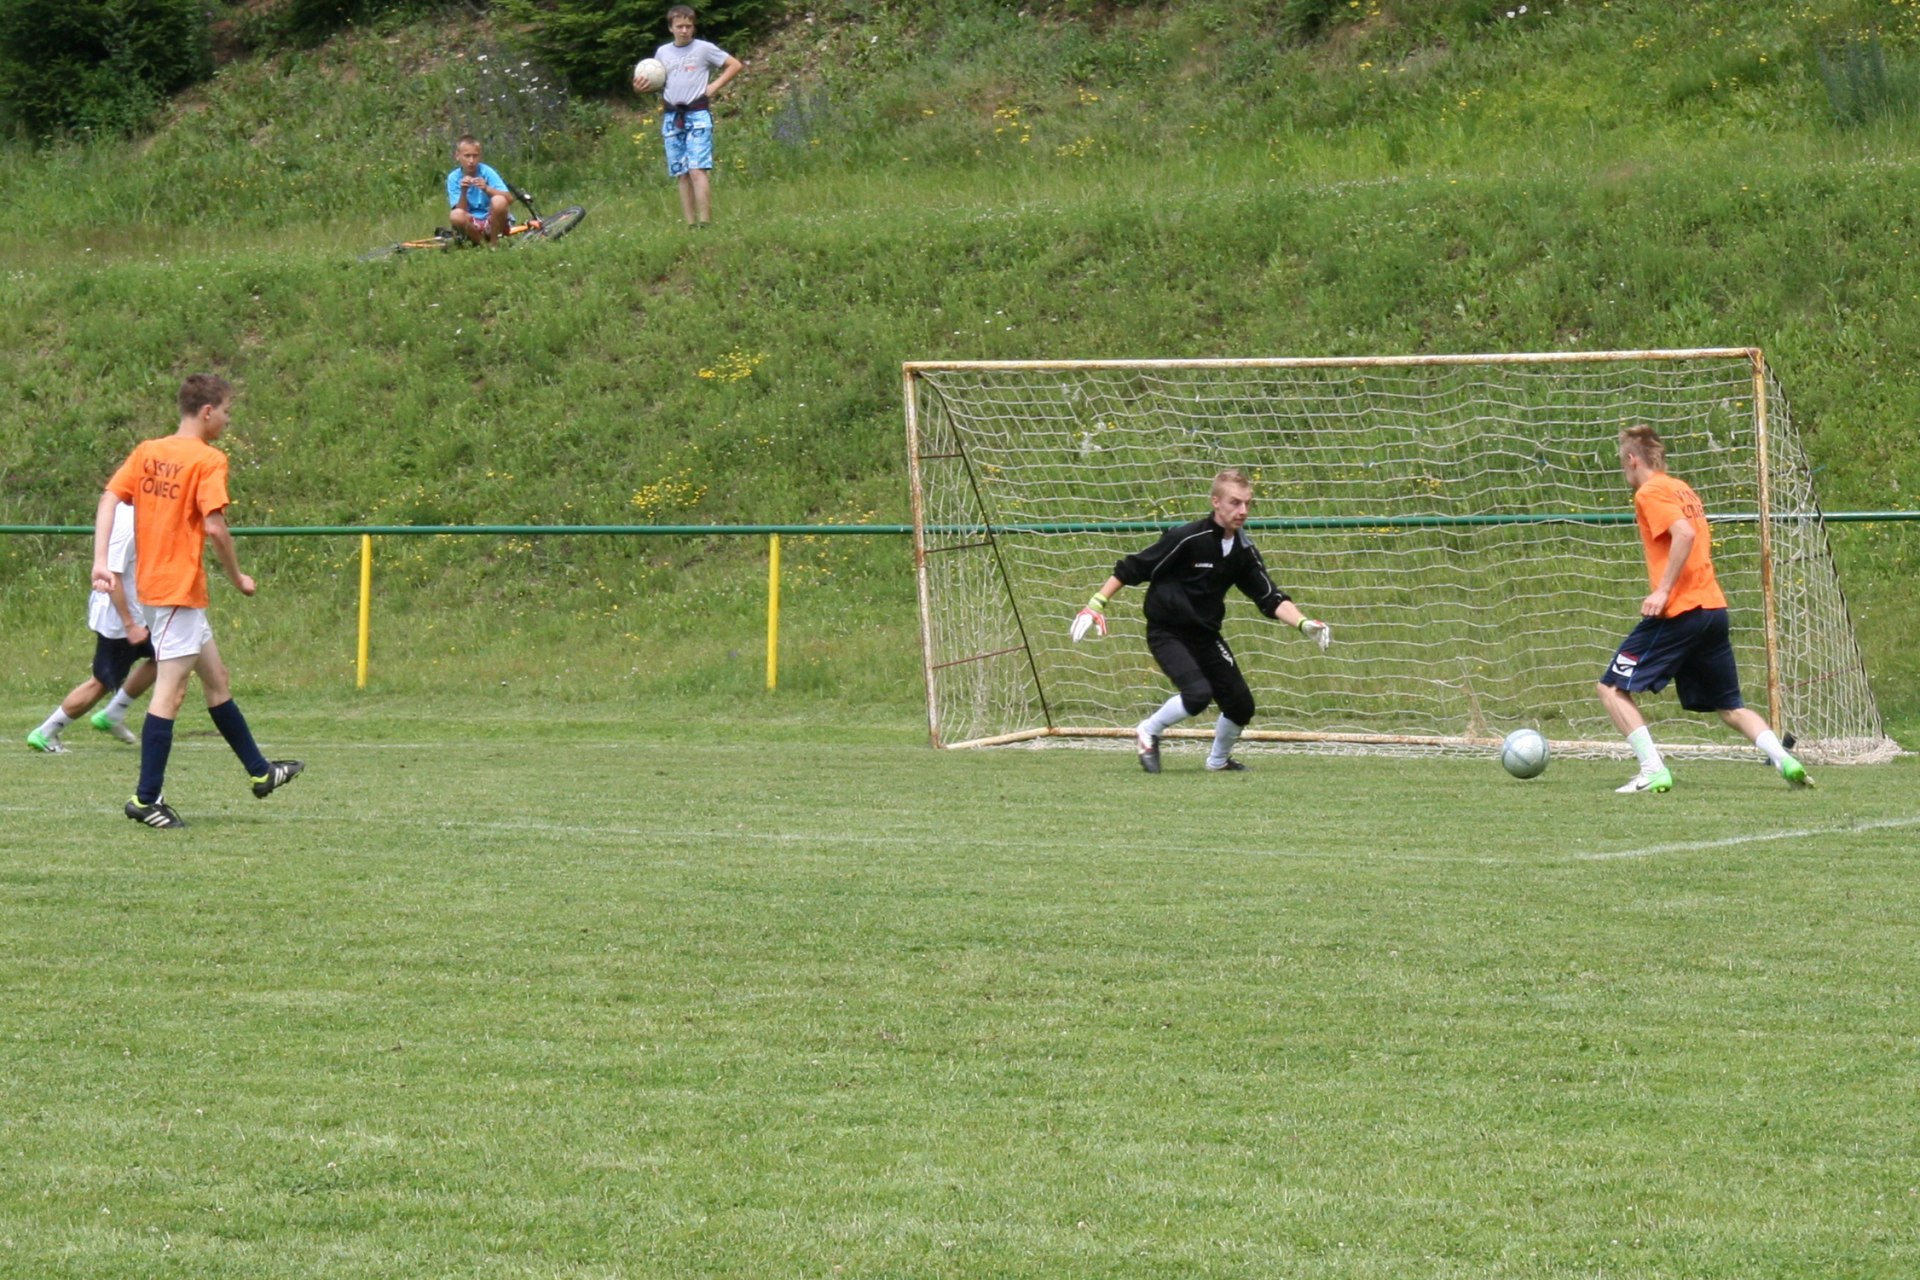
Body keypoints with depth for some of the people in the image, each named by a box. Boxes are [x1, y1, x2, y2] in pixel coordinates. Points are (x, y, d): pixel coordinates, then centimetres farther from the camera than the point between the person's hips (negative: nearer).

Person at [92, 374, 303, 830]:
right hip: (179, 589, -9)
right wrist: (238, 578, -5)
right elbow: (214, 526, -19)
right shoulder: (208, 460, -12)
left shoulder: (146, 451, 9)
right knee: (170, 692, -7)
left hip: (152, 586, 9)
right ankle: (146, 799, -8)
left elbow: (110, 498, 0)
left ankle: (260, 772, 31)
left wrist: (100, 561, -7)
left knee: (216, 679, 20)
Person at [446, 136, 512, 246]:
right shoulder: (453, 178, -3)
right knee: (455, 215, -31)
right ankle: (482, 243, -5)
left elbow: (509, 199, -17)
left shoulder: (486, 172, -8)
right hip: (473, 226, 1)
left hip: (493, 222, -1)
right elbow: (461, 210, -10)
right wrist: (464, 191, -27)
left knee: (499, 201, -32)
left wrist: (487, 189, -31)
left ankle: (493, 243, -10)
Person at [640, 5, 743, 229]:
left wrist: (715, 86, -3)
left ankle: (705, 223, -19)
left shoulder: (704, 49, 1)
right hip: (671, 117, 5)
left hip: (697, 115, -5)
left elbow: (735, 65, 5)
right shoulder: (662, 52, 12)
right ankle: (690, 225, 6)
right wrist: (643, 87, 1)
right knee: (681, 175, 4)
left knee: (697, 170, -15)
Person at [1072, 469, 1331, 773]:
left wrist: (1303, 623, -19)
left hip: (1206, 636, 6)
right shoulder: (1187, 539, -20)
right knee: (1198, 693, -27)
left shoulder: (1244, 551, -2)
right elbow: (1132, 569, -14)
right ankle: (1148, 732, 1)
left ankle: (1219, 760, 30)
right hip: (1166, 633, -6)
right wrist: (1096, 605, -16)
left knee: (1241, 704, 1)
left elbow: (1271, 599, -1)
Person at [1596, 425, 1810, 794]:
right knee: (1729, 706, 15)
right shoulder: (1683, 490, 21)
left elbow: (1684, 533, -20)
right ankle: (1784, 760, -5)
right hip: (1714, 608, 9)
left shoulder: (1650, 492, -5)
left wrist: (1663, 590, -21)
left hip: (1678, 612, -8)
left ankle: (1653, 771, -11)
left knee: (1612, 688, -1)